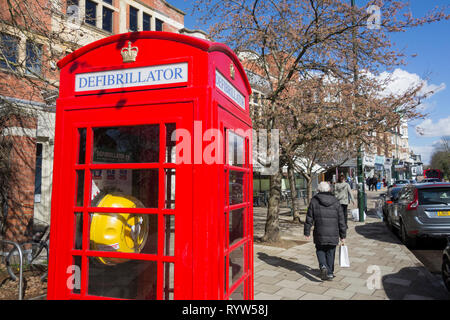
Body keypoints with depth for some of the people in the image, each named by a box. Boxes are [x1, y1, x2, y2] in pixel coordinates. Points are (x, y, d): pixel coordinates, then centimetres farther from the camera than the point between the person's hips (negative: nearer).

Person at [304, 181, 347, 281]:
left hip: (319, 234, -1)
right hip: (333, 234, 1)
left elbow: (309, 218, -1)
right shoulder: (335, 202, 3)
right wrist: (342, 235, 12)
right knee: (330, 253, 14)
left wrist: (307, 232, 7)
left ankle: (323, 266, -7)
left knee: (320, 250, 15)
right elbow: (341, 220, 4)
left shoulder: (314, 201, -1)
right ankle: (330, 273, 20)